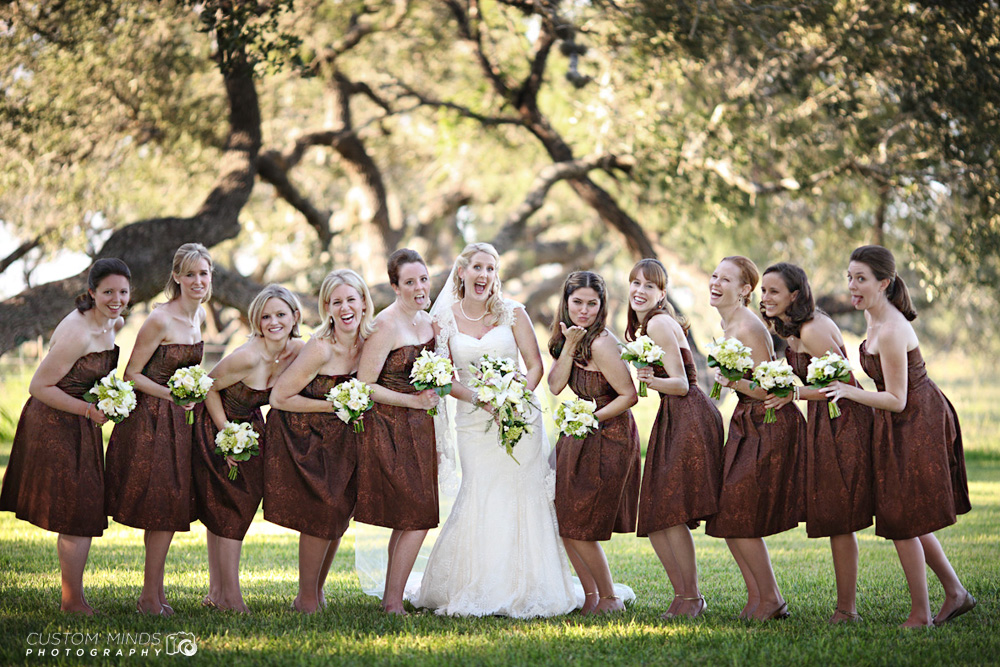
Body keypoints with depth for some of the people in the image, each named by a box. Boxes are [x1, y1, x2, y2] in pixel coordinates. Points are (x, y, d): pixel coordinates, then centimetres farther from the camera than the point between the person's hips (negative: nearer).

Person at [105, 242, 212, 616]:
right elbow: (131, 375, -14)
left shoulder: (199, 316, 7)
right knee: (163, 505, -5)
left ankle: (154, 592, 17)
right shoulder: (160, 320, -18)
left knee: (169, 507, 10)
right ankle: (151, 596, 3)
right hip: (150, 419, -8)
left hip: (177, 418, 8)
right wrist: (171, 395, -22)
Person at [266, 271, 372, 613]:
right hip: (305, 435, -6)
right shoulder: (320, 347, -25)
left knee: (339, 514, 8)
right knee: (321, 512, -8)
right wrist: (335, 406, -22)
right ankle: (306, 598, 8)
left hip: (342, 437, 6)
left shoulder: (368, 341, -6)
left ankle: (317, 591, 26)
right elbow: (279, 397, -21)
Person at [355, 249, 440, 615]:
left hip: (419, 430, 8)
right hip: (389, 429, -8)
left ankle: (391, 596, 19)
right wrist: (414, 401, -19)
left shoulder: (428, 321, 10)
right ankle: (393, 602, 0)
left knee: (410, 519, 10)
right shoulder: (386, 325, -15)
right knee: (418, 517, -8)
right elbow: (364, 385, -16)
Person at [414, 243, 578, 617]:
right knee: (479, 499, -6)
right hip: (474, 421, 0)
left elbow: (535, 365, 2)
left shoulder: (513, 313, 3)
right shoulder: (445, 319, 4)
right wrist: (477, 398, -14)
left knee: (522, 498, -4)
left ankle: (524, 591, 2)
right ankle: (477, 594, 2)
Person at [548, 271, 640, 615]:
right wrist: (569, 346, -16)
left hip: (608, 438, -8)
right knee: (564, 521, 11)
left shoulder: (601, 343, -21)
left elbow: (629, 395, -21)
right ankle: (590, 596, 23)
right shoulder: (569, 336, 5)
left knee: (579, 526, -1)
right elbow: (555, 385, -6)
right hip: (581, 436, 8)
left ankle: (610, 599, 14)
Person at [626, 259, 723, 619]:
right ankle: (683, 594, 14)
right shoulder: (642, 326, 16)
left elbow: (681, 384, -16)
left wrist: (653, 382, -32)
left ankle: (691, 597, -6)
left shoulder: (659, 323, -11)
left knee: (669, 512, -13)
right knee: (653, 517, 7)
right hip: (671, 420, 10)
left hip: (690, 419, -10)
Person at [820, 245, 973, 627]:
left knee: (902, 522, 0)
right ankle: (956, 593, 27)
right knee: (909, 519, 17)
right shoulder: (875, 318, 5)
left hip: (915, 426, -10)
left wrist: (850, 391, -29)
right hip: (907, 425, 10)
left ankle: (920, 615, 11)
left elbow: (896, 400, -23)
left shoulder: (890, 332, -26)